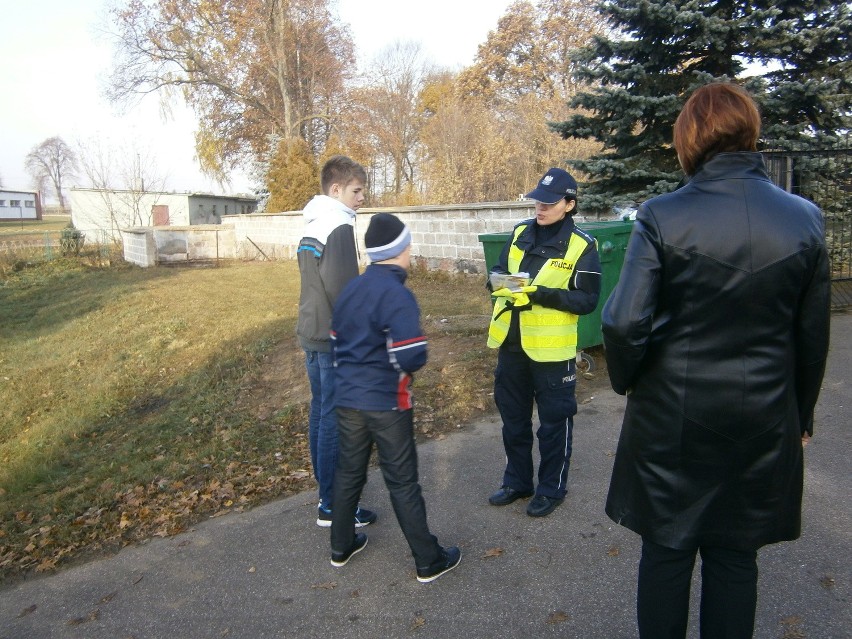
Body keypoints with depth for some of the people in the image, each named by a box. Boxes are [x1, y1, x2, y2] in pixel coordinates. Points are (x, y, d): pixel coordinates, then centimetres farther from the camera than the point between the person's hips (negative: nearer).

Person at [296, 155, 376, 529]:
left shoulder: (311, 227, 13)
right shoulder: (339, 227, -16)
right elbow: (341, 287, -23)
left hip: (311, 334, 10)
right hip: (334, 339, -10)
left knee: (320, 413, 16)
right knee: (335, 420, -2)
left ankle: (327, 492, 30)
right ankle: (332, 507, 9)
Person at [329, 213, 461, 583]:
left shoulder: (350, 289, 7)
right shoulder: (397, 295, -18)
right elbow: (412, 358, -24)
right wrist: (411, 363, -3)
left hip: (347, 397, 7)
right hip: (386, 403, -7)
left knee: (348, 472, 19)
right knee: (402, 483, 3)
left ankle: (341, 547, 34)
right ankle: (429, 561, 18)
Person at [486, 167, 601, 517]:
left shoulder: (581, 246, -10)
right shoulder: (520, 232, 5)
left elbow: (587, 300, -14)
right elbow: (500, 270, 11)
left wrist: (541, 294, -25)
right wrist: (498, 281, -13)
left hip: (552, 348, -5)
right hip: (511, 342, 6)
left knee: (554, 421, 9)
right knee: (512, 416, 17)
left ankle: (552, 488, 28)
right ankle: (517, 481, 35)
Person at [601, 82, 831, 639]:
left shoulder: (662, 218, -14)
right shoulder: (805, 220, -3)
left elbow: (624, 323, -18)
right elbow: (813, 337, 3)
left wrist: (628, 382, 2)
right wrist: (799, 415, 17)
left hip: (672, 419, -2)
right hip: (764, 423, 3)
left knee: (666, 551, 15)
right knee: (736, 557, 18)